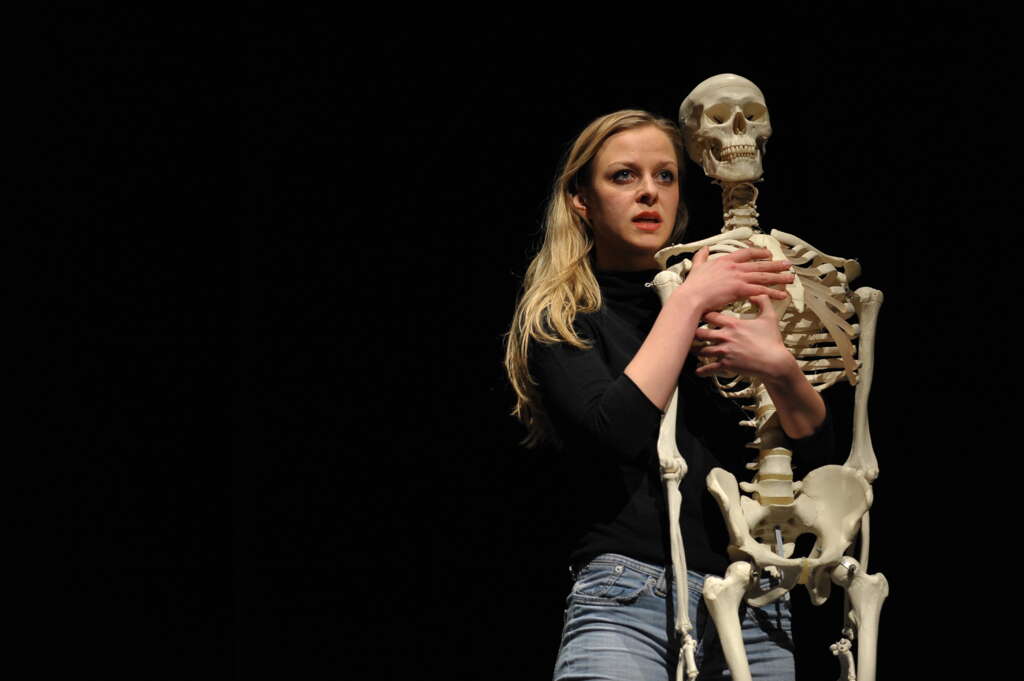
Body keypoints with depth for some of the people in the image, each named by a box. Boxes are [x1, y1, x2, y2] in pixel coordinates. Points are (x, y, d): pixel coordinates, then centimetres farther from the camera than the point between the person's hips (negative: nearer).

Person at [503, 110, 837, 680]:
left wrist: (779, 367, -12)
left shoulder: (728, 297, 15)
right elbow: (618, 430, -15)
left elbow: (818, 451, 7)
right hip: (629, 602, -4)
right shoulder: (557, 319, 5)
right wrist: (688, 302, -8)